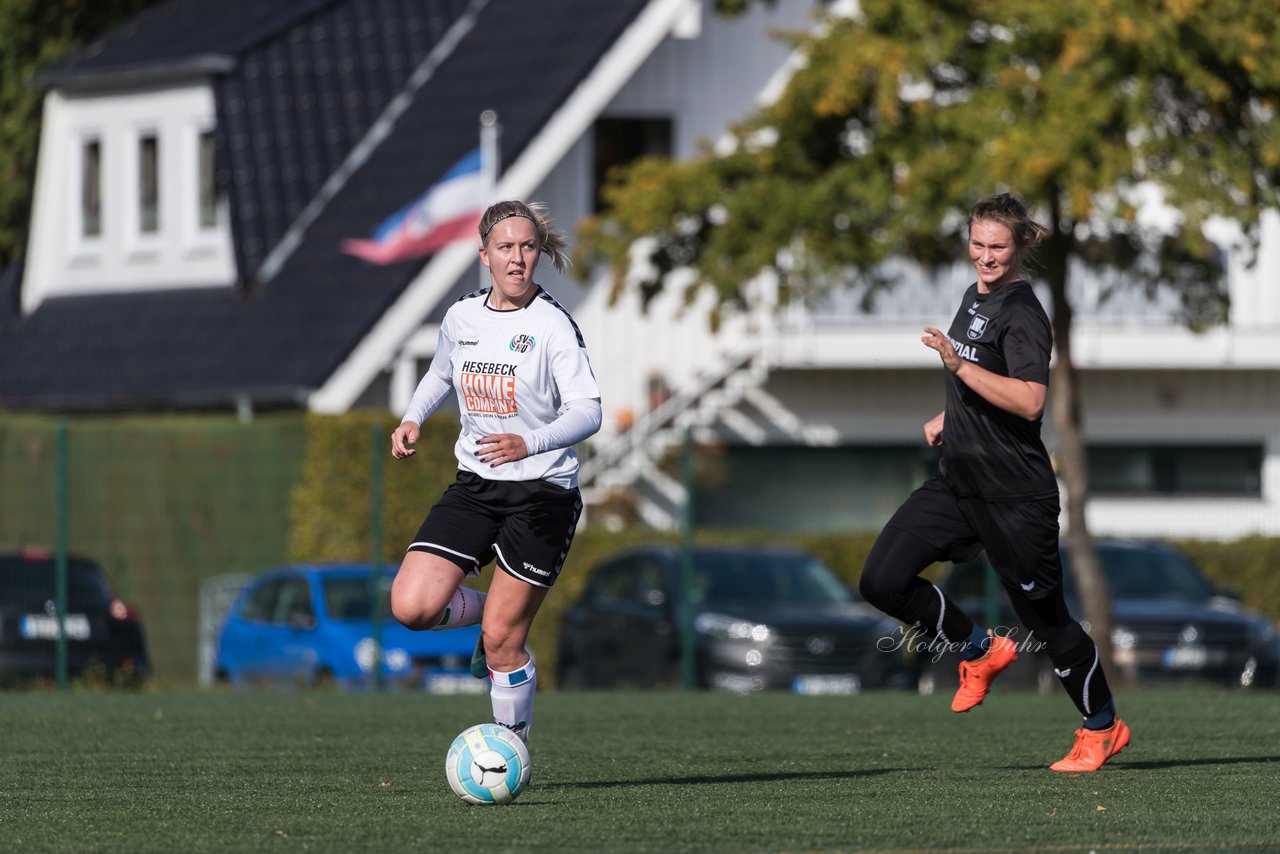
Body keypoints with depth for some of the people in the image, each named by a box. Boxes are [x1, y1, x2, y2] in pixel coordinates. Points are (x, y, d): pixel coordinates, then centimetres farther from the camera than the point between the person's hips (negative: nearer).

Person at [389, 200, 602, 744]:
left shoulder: (553, 326, -13)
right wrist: (412, 419, 8)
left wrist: (529, 443, -38)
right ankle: (488, 614, 20)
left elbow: (587, 411, -21)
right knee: (411, 607, -12)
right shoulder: (461, 317, 4)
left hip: (541, 493, -5)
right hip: (474, 487, 5)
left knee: (502, 639, -6)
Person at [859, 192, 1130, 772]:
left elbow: (1029, 401, -29)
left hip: (1014, 493, -8)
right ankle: (980, 652, 17)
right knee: (882, 580, -4)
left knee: (1045, 617, 2)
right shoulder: (975, 297, 13)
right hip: (958, 480, 8)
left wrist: (959, 365, -31)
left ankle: (1103, 728, 22)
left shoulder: (1022, 311, -15)